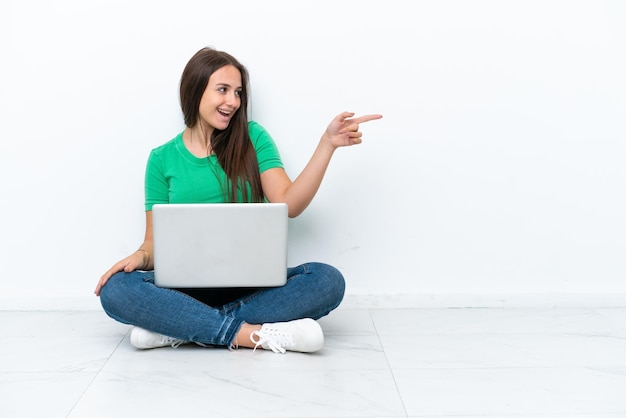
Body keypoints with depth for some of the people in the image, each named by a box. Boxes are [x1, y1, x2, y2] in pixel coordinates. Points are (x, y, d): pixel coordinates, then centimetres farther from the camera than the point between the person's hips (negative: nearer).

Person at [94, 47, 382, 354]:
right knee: (115, 290, -28)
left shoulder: (252, 138, 6)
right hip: (188, 287, 0)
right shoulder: (162, 159, 7)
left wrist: (327, 143, -14)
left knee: (328, 280, -27)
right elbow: (155, 240, 7)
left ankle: (176, 328, -25)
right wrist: (141, 257, -16)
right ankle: (257, 334, -27)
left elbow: (289, 204, -6)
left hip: (253, 285, 1)